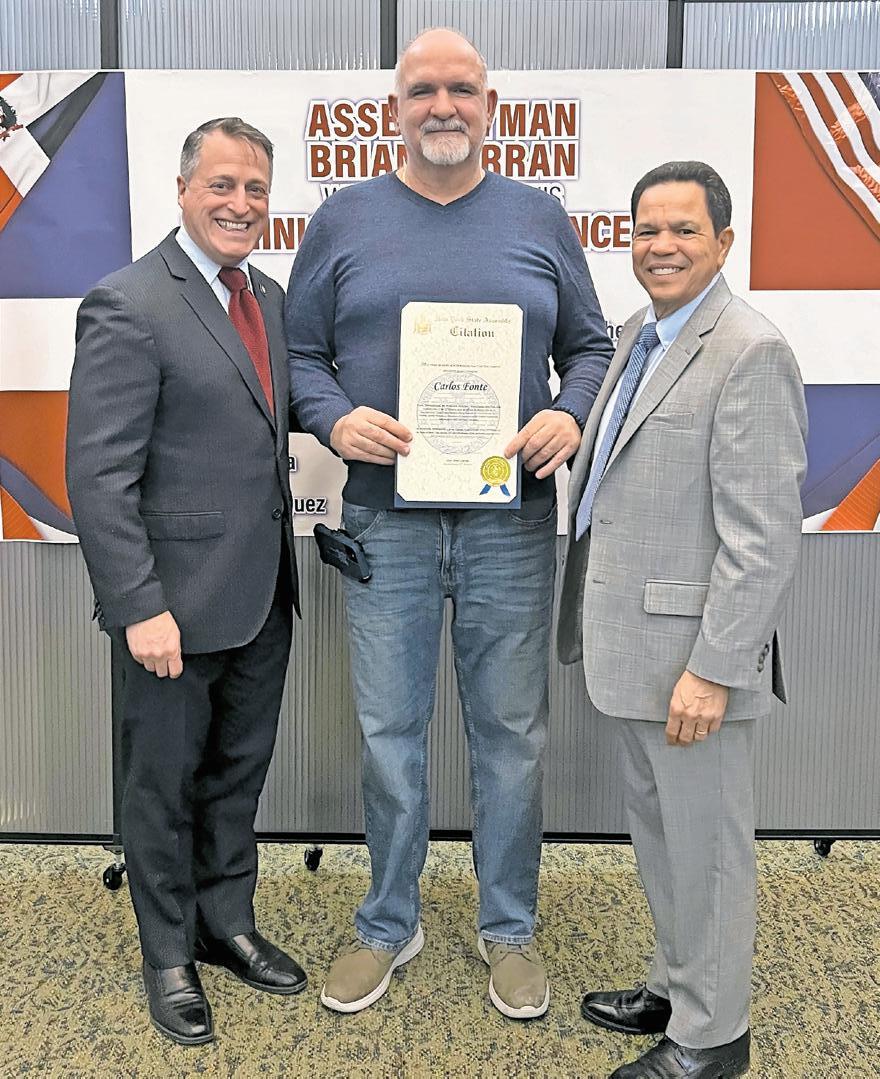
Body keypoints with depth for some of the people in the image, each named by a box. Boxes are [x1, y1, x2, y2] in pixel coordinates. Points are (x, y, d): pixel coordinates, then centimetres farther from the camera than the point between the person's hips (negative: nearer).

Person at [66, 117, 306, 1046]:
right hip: (177, 602, -7)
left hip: (262, 596, 7)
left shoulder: (269, 298, 10)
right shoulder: (127, 305, -14)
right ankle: (168, 954, 32)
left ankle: (226, 923, 40)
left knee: (239, 771, 20)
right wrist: (140, 608, -20)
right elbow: (98, 475, -17)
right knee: (165, 784, 12)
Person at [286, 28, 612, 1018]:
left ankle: (509, 928, 30)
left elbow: (590, 346, 11)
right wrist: (336, 421, -12)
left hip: (512, 521, 1)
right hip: (386, 519, 0)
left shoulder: (540, 220, 9)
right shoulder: (344, 219, 7)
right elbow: (299, 354, 7)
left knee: (510, 732, 9)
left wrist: (571, 417, -9)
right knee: (389, 734, 9)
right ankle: (388, 926, 30)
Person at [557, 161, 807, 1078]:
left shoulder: (749, 353, -16)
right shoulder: (639, 336, 12)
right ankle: (676, 986, 42)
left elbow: (763, 538, -20)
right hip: (634, 644, 9)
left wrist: (714, 670, -21)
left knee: (704, 843, 8)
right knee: (658, 832, 22)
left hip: (692, 653, -9)